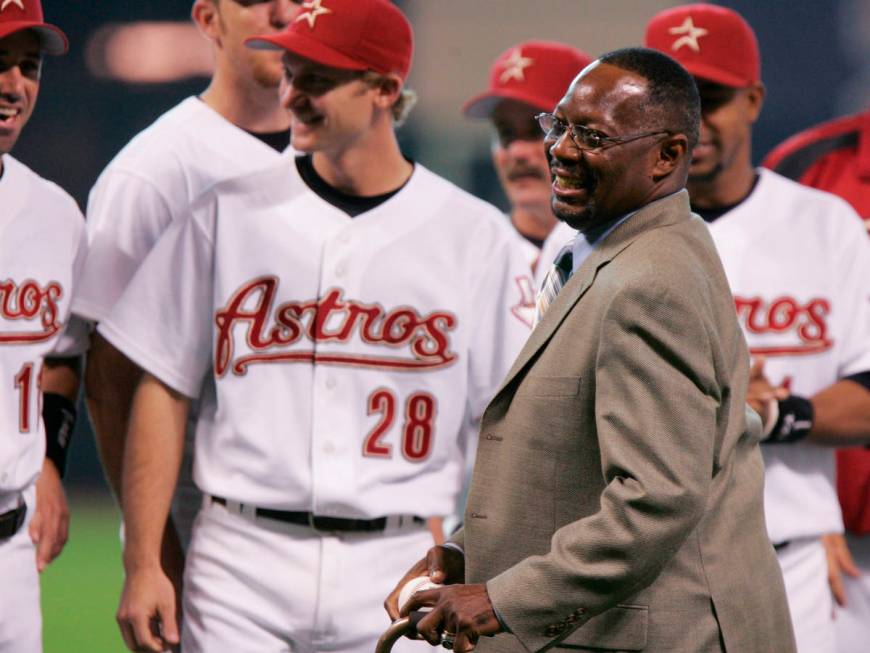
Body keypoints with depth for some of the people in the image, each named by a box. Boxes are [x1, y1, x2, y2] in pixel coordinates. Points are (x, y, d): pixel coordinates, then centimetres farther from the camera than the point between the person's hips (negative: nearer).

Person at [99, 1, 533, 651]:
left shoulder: (477, 238, 4)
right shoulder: (227, 214, 5)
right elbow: (164, 391, 5)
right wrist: (142, 565, -1)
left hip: (400, 571, 0)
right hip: (243, 561, 0)